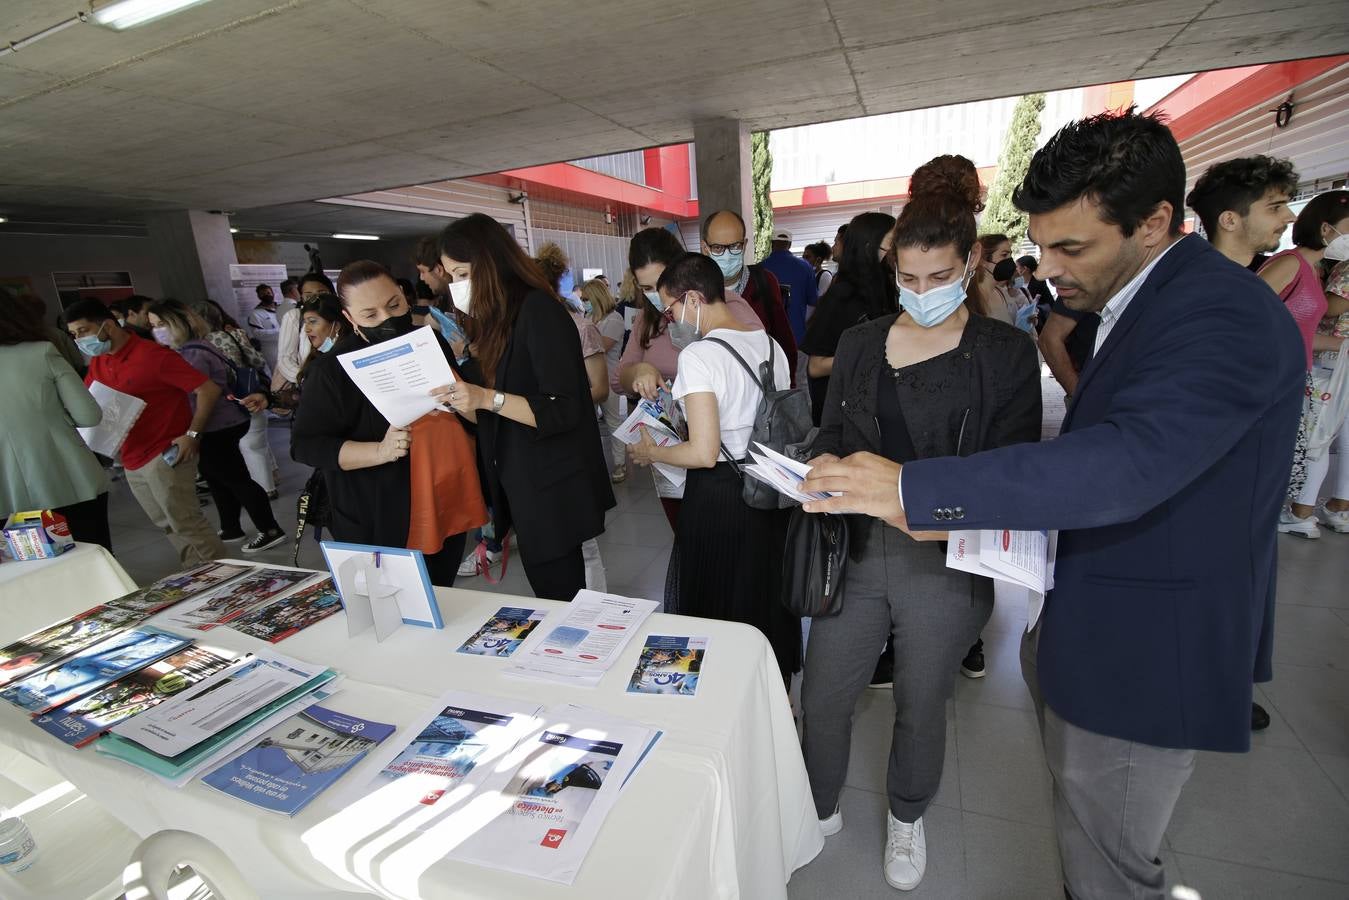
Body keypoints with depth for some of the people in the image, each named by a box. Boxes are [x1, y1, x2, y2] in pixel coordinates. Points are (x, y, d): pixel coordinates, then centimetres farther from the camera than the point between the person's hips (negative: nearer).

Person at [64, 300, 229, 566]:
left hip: (166, 457, -8)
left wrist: (192, 434, -19)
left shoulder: (153, 356, -12)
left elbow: (209, 390, -16)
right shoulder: (98, 362, 12)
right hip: (132, 462, 8)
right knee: (169, 526, 11)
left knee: (186, 524, -7)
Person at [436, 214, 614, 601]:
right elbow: (495, 416, 13)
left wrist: (487, 398, -27)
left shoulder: (538, 311, -13)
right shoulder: (495, 318, 11)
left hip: (554, 490, -8)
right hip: (522, 486, 8)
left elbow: (563, 411, -19)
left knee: (558, 597, 3)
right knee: (550, 599, 16)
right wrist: (459, 402, -4)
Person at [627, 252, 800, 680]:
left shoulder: (698, 355, -18)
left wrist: (651, 453, -5)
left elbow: (704, 453, -23)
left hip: (717, 499, -7)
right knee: (766, 601, 23)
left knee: (719, 609, 13)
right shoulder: (771, 346, 4)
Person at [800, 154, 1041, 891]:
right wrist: (825, 463, -14)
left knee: (921, 706, 18)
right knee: (820, 698, 11)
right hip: (856, 551, 3)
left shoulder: (1005, 354, -5)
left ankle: (907, 817, 49)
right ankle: (820, 809, 41)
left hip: (946, 563, -2)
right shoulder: (860, 343, 4)